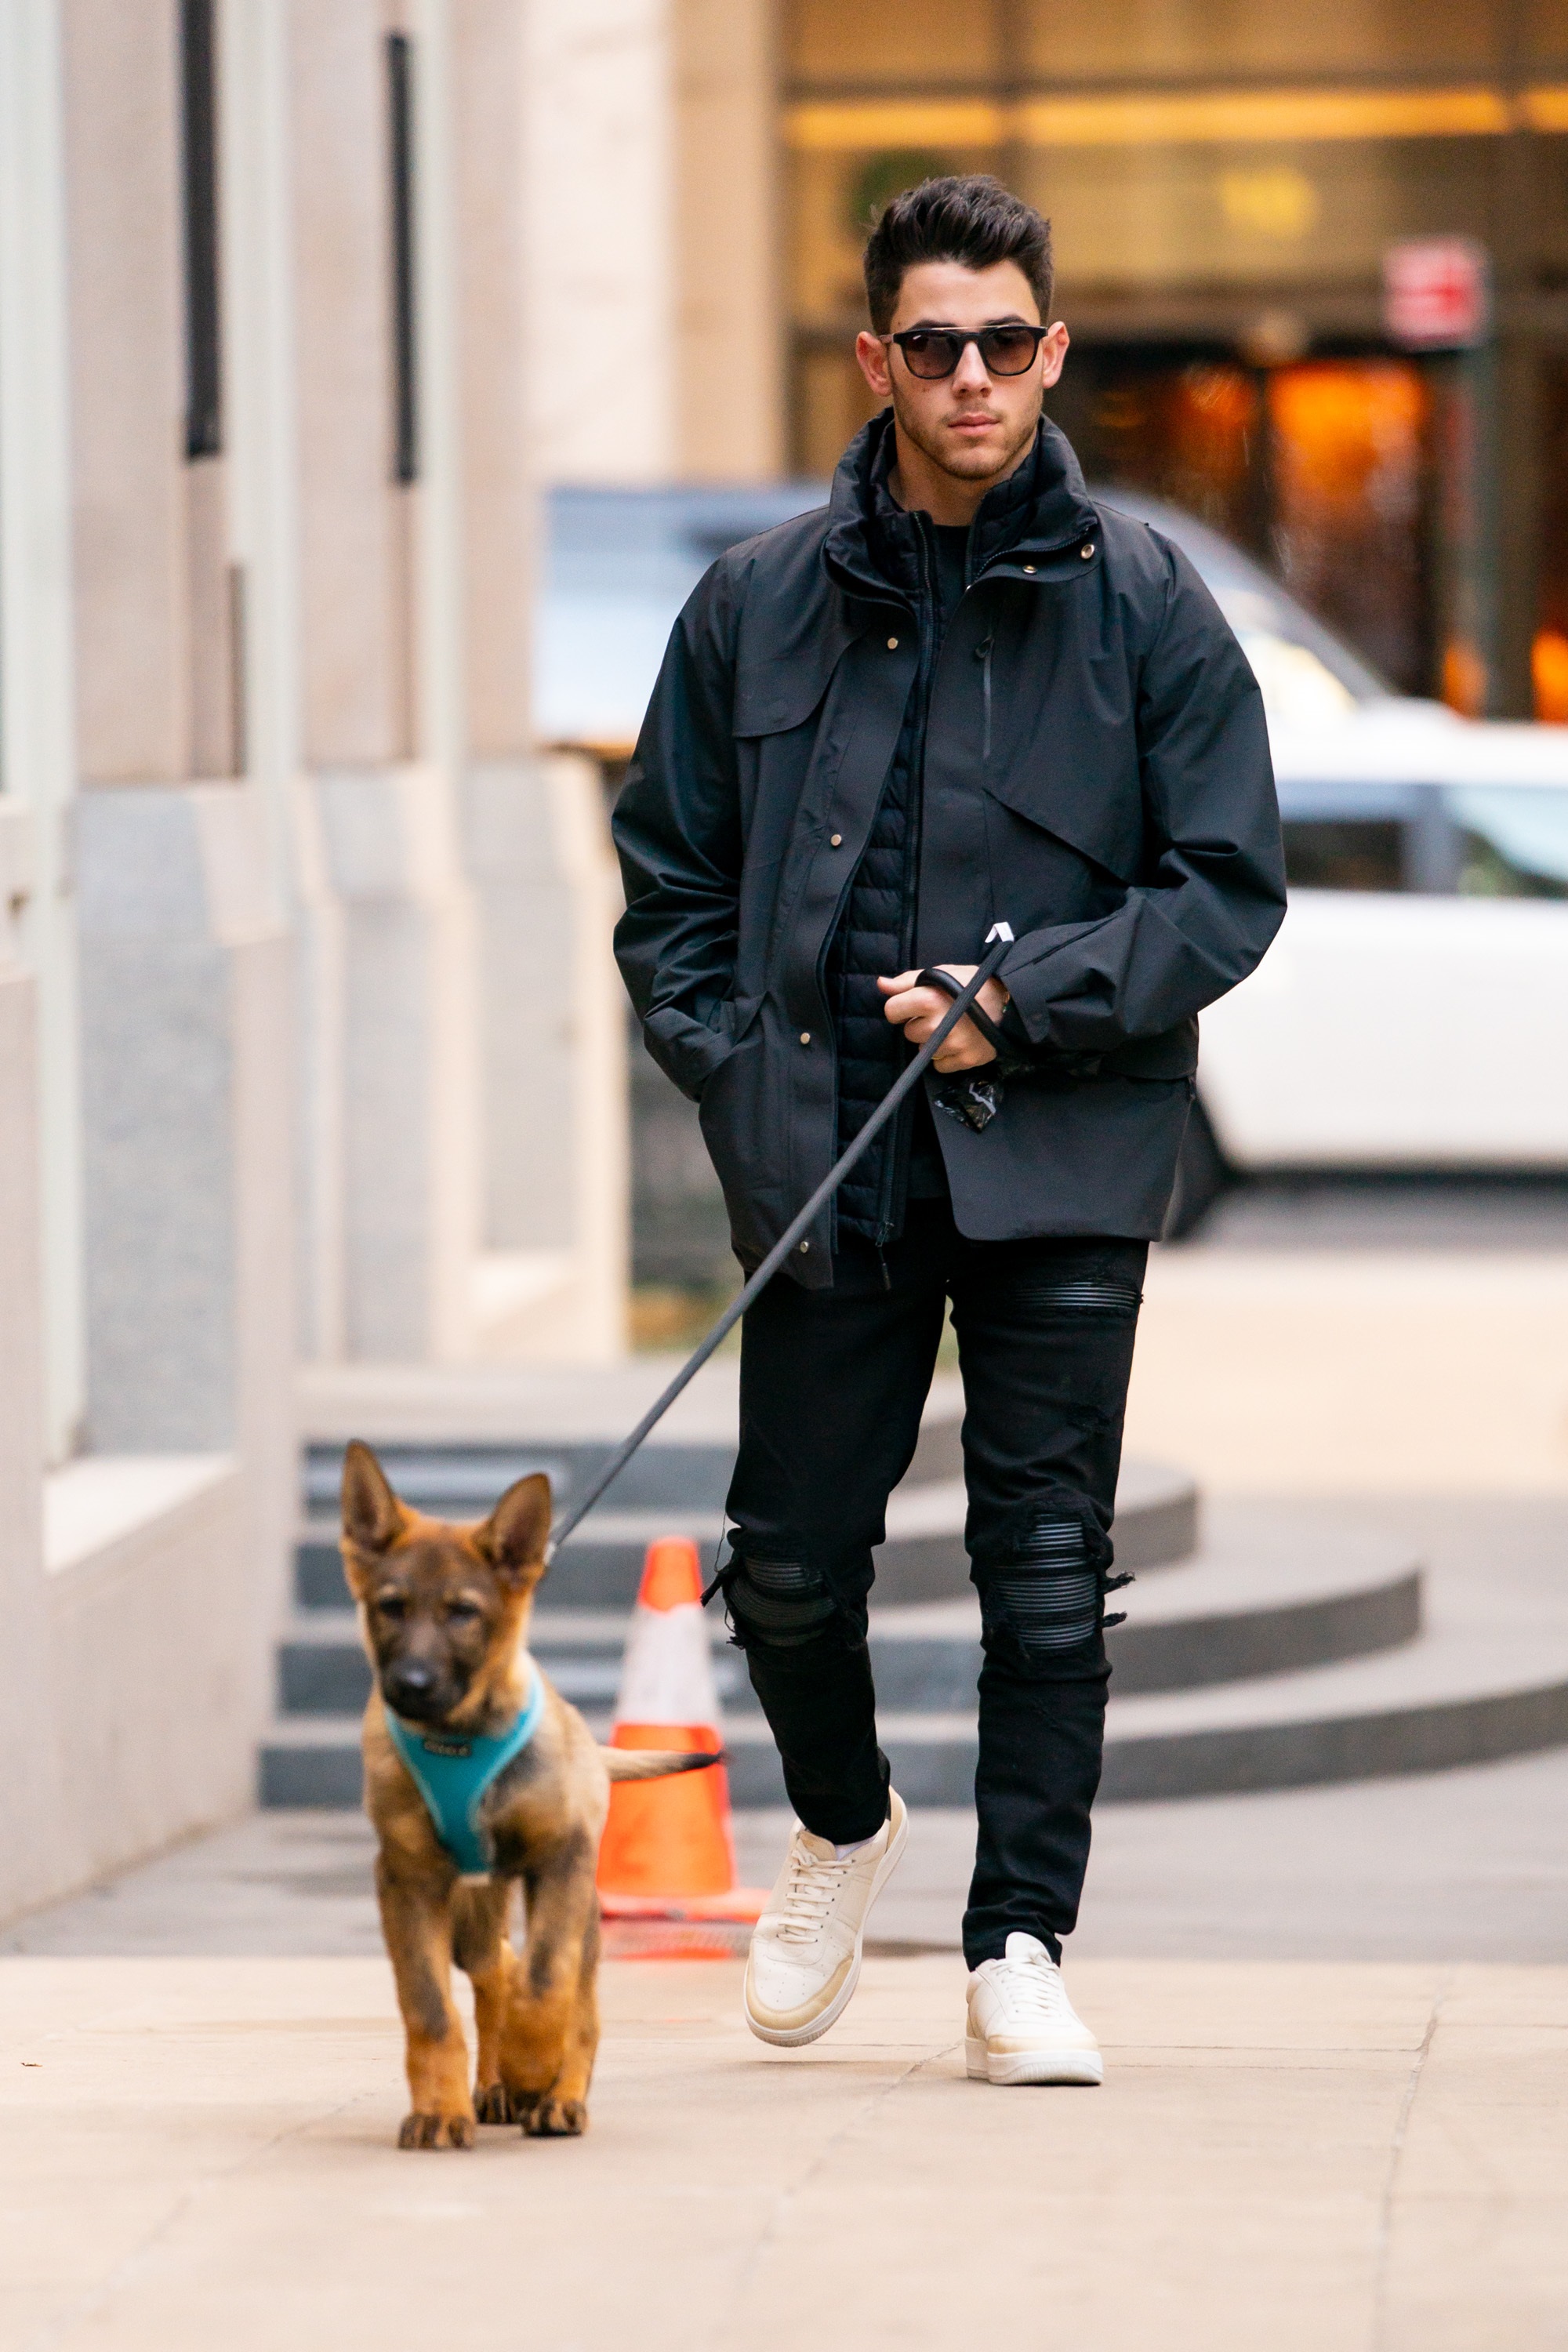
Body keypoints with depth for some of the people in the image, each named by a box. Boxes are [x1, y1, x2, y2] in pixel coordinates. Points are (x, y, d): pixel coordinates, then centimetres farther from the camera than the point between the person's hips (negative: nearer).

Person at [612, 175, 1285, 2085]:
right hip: (823, 1165, 2)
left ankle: (1021, 1946, 8)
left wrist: (1028, 998, -11)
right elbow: (668, 872, 13)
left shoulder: (1143, 604, 0)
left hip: (1060, 1160, -2)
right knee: (791, 1562, 7)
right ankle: (843, 1828, 35)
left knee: (1046, 1569, -2)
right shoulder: (760, 602, 5)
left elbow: (1228, 887, 1)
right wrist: (734, 1073, 0)